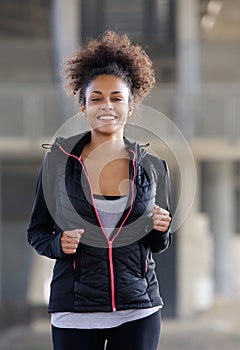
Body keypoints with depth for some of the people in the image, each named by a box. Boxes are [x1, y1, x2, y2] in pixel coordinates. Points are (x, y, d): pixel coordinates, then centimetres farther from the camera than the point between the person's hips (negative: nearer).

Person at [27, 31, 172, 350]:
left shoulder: (152, 167, 3)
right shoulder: (58, 161, -2)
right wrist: (57, 244, -13)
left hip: (138, 309, 1)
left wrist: (160, 231, -7)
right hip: (75, 310, -1)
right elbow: (36, 231, 7)